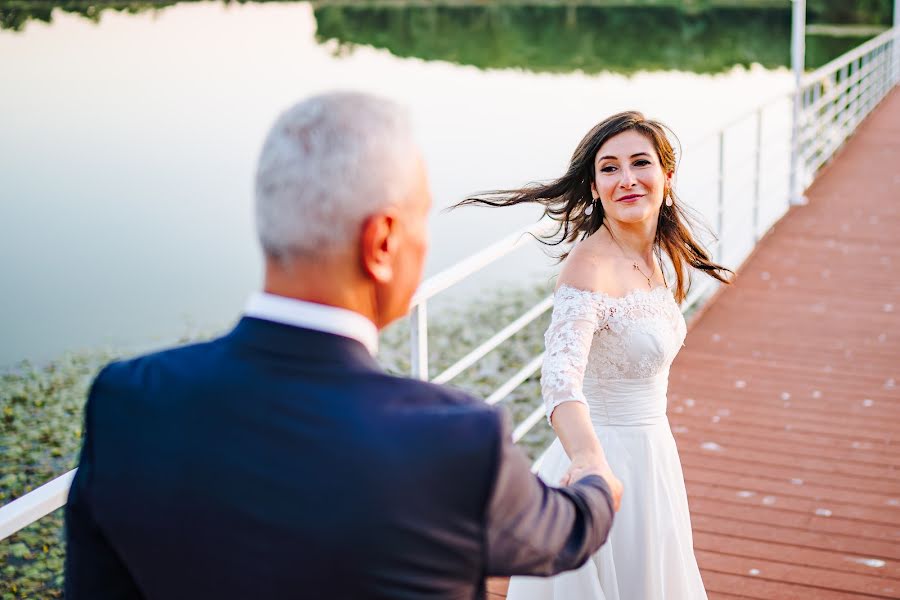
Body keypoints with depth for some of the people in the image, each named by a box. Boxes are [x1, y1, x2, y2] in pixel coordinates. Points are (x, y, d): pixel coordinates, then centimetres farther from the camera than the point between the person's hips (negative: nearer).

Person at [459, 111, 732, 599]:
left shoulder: (653, 256, 1)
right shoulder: (590, 265, -25)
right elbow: (561, 372, -41)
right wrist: (587, 457, -58)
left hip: (648, 456, 8)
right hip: (606, 460, -8)